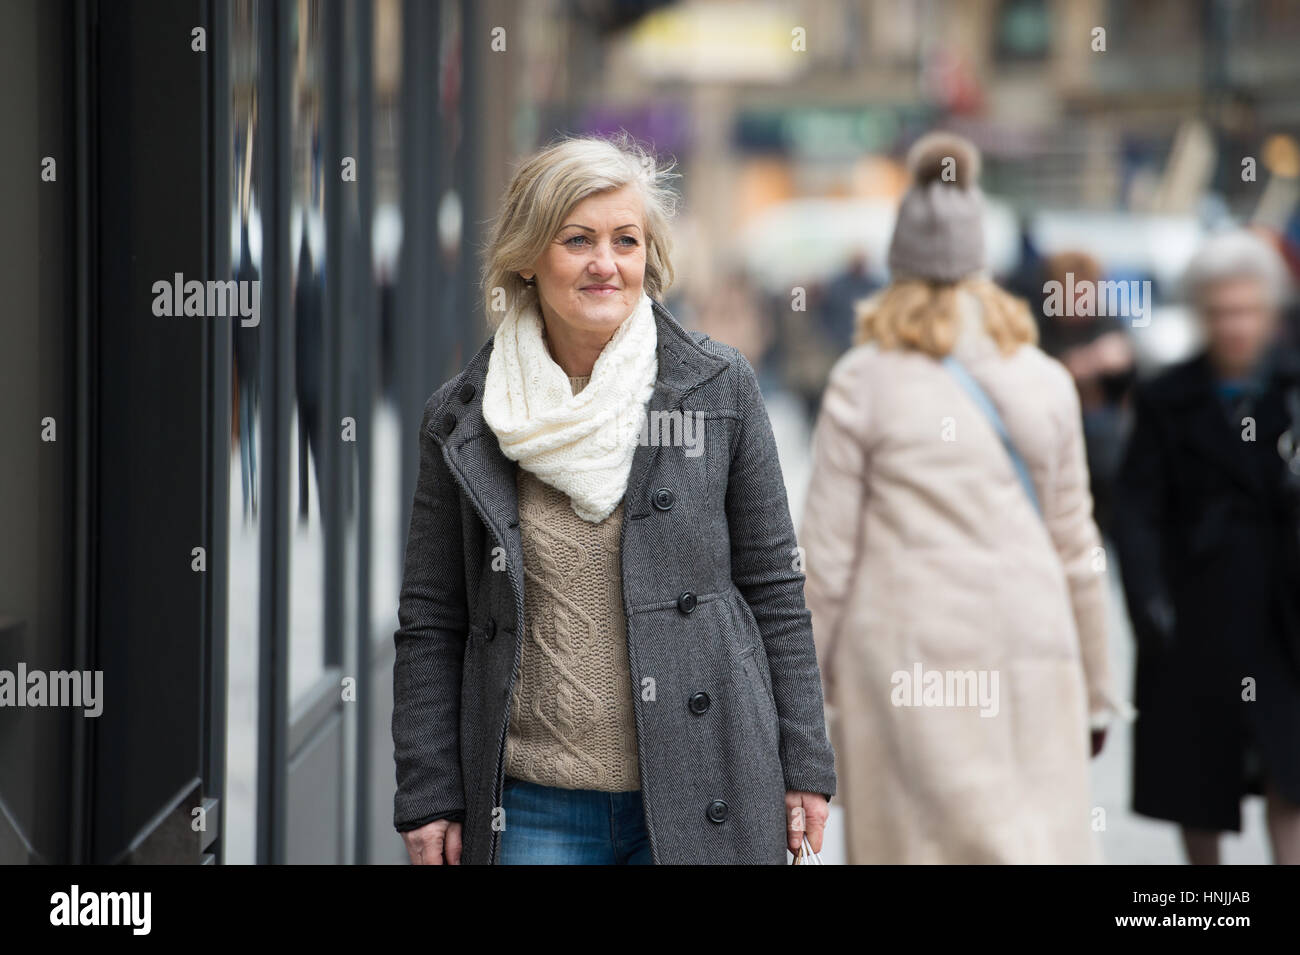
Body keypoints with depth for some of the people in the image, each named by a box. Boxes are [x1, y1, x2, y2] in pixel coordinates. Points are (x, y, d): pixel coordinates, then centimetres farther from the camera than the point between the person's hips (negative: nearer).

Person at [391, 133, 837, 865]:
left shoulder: (719, 386, 2)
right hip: (532, 810, 1)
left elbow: (774, 590, 4)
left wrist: (803, 767, 2)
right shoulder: (462, 420, 3)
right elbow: (430, 625, 6)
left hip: (700, 803, 0)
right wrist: (428, 798, 1)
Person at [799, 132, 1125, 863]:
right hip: (1033, 650, 3)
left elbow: (828, 551, -1)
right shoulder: (1046, 381, 9)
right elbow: (1075, 543, 12)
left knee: (926, 842, 1)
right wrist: (1096, 690, 19)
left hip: (908, 657, -3)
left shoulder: (865, 379, 0)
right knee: (1045, 845, 5)